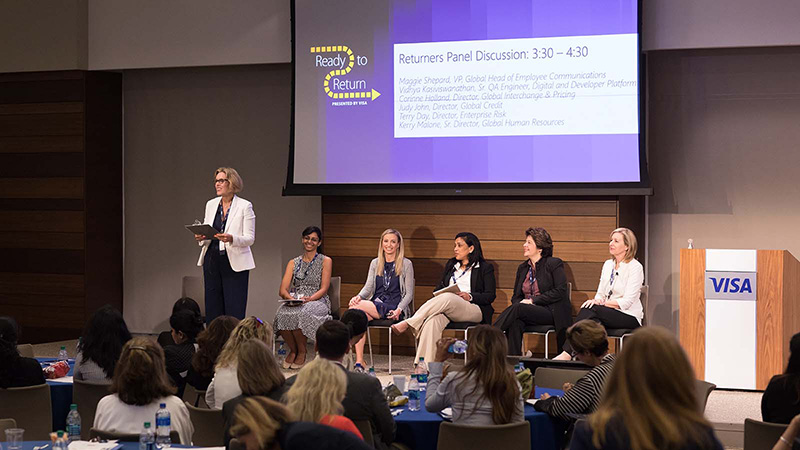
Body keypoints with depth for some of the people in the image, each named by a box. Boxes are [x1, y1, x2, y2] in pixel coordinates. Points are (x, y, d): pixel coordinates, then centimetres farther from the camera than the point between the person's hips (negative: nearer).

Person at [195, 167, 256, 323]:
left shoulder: (245, 206, -3)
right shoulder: (211, 204, 12)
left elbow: (250, 238, -6)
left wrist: (231, 239, -25)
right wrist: (200, 237, -5)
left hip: (235, 263, -5)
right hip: (212, 261, 5)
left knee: (234, 311, -6)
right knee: (212, 309, 5)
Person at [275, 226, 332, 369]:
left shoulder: (325, 261, 7)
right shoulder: (293, 263, 16)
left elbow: (324, 289, -2)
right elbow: (283, 290, 6)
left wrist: (309, 299, -20)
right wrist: (290, 298, -17)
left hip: (317, 302, -3)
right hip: (294, 302, 3)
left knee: (301, 314, -38)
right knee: (283, 314, -34)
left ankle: (302, 352, -15)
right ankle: (292, 350, -10)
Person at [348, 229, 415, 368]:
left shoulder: (406, 264, 6)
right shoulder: (375, 263, 19)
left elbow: (409, 293, 3)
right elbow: (368, 287, 11)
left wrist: (399, 310, -14)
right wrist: (359, 297, -12)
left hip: (394, 308, -4)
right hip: (375, 306, 4)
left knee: (355, 307, -28)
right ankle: (359, 360, -33)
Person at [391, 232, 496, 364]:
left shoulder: (485, 268, 11)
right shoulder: (451, 265, 28)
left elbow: (490, 296, 3)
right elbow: (440, 287, 25)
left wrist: (470, 296, -14)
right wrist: (440, 293, -1)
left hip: (474, 310, -4)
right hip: (447, 308, 4)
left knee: (447, 298, -38)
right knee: (433, 319, -35)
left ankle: (408, 324, -38)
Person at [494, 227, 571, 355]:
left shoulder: (554, 264, 1)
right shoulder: (522, 268, 21)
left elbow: (560, 291, -9)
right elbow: (516, 296, 20)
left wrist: (532, 300, -12)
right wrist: (519, 303, -7)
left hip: (551, 312, -5)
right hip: (528, 313, 5)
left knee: (516, 308, -32)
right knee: (515, 322, -33)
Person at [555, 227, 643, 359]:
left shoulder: (635, 267, -6)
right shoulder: (608, 264, 16)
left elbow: (627, 301, -14)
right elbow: (600, 293, 15)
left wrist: (601, 303, -20)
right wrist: (596, 300, -10)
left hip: (629, 316, -5)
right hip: (609, 314, 5)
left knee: (590, 310, -30)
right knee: (593, 321, -32)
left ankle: (567, 353, -36)